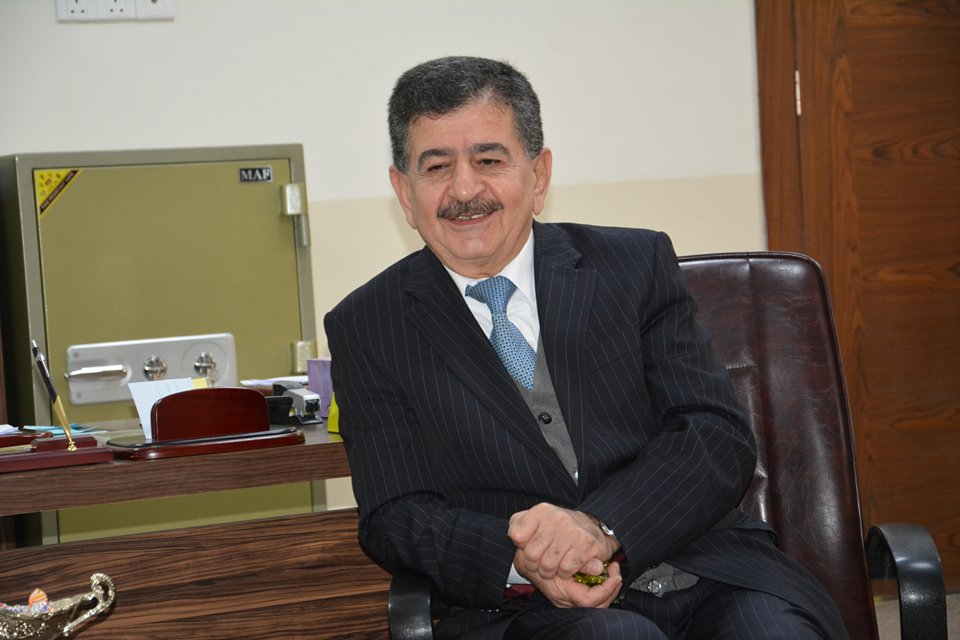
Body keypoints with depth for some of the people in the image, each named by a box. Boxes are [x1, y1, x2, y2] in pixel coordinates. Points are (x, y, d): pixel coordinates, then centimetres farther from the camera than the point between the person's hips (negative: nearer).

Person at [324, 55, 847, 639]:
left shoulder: (636, 265, 10)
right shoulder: (366, 328, 9)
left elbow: (721, 439, 2)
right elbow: (396, 518, 3)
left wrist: (601, 526, -17)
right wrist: (518, 562, -18)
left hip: (706, 574, 2)